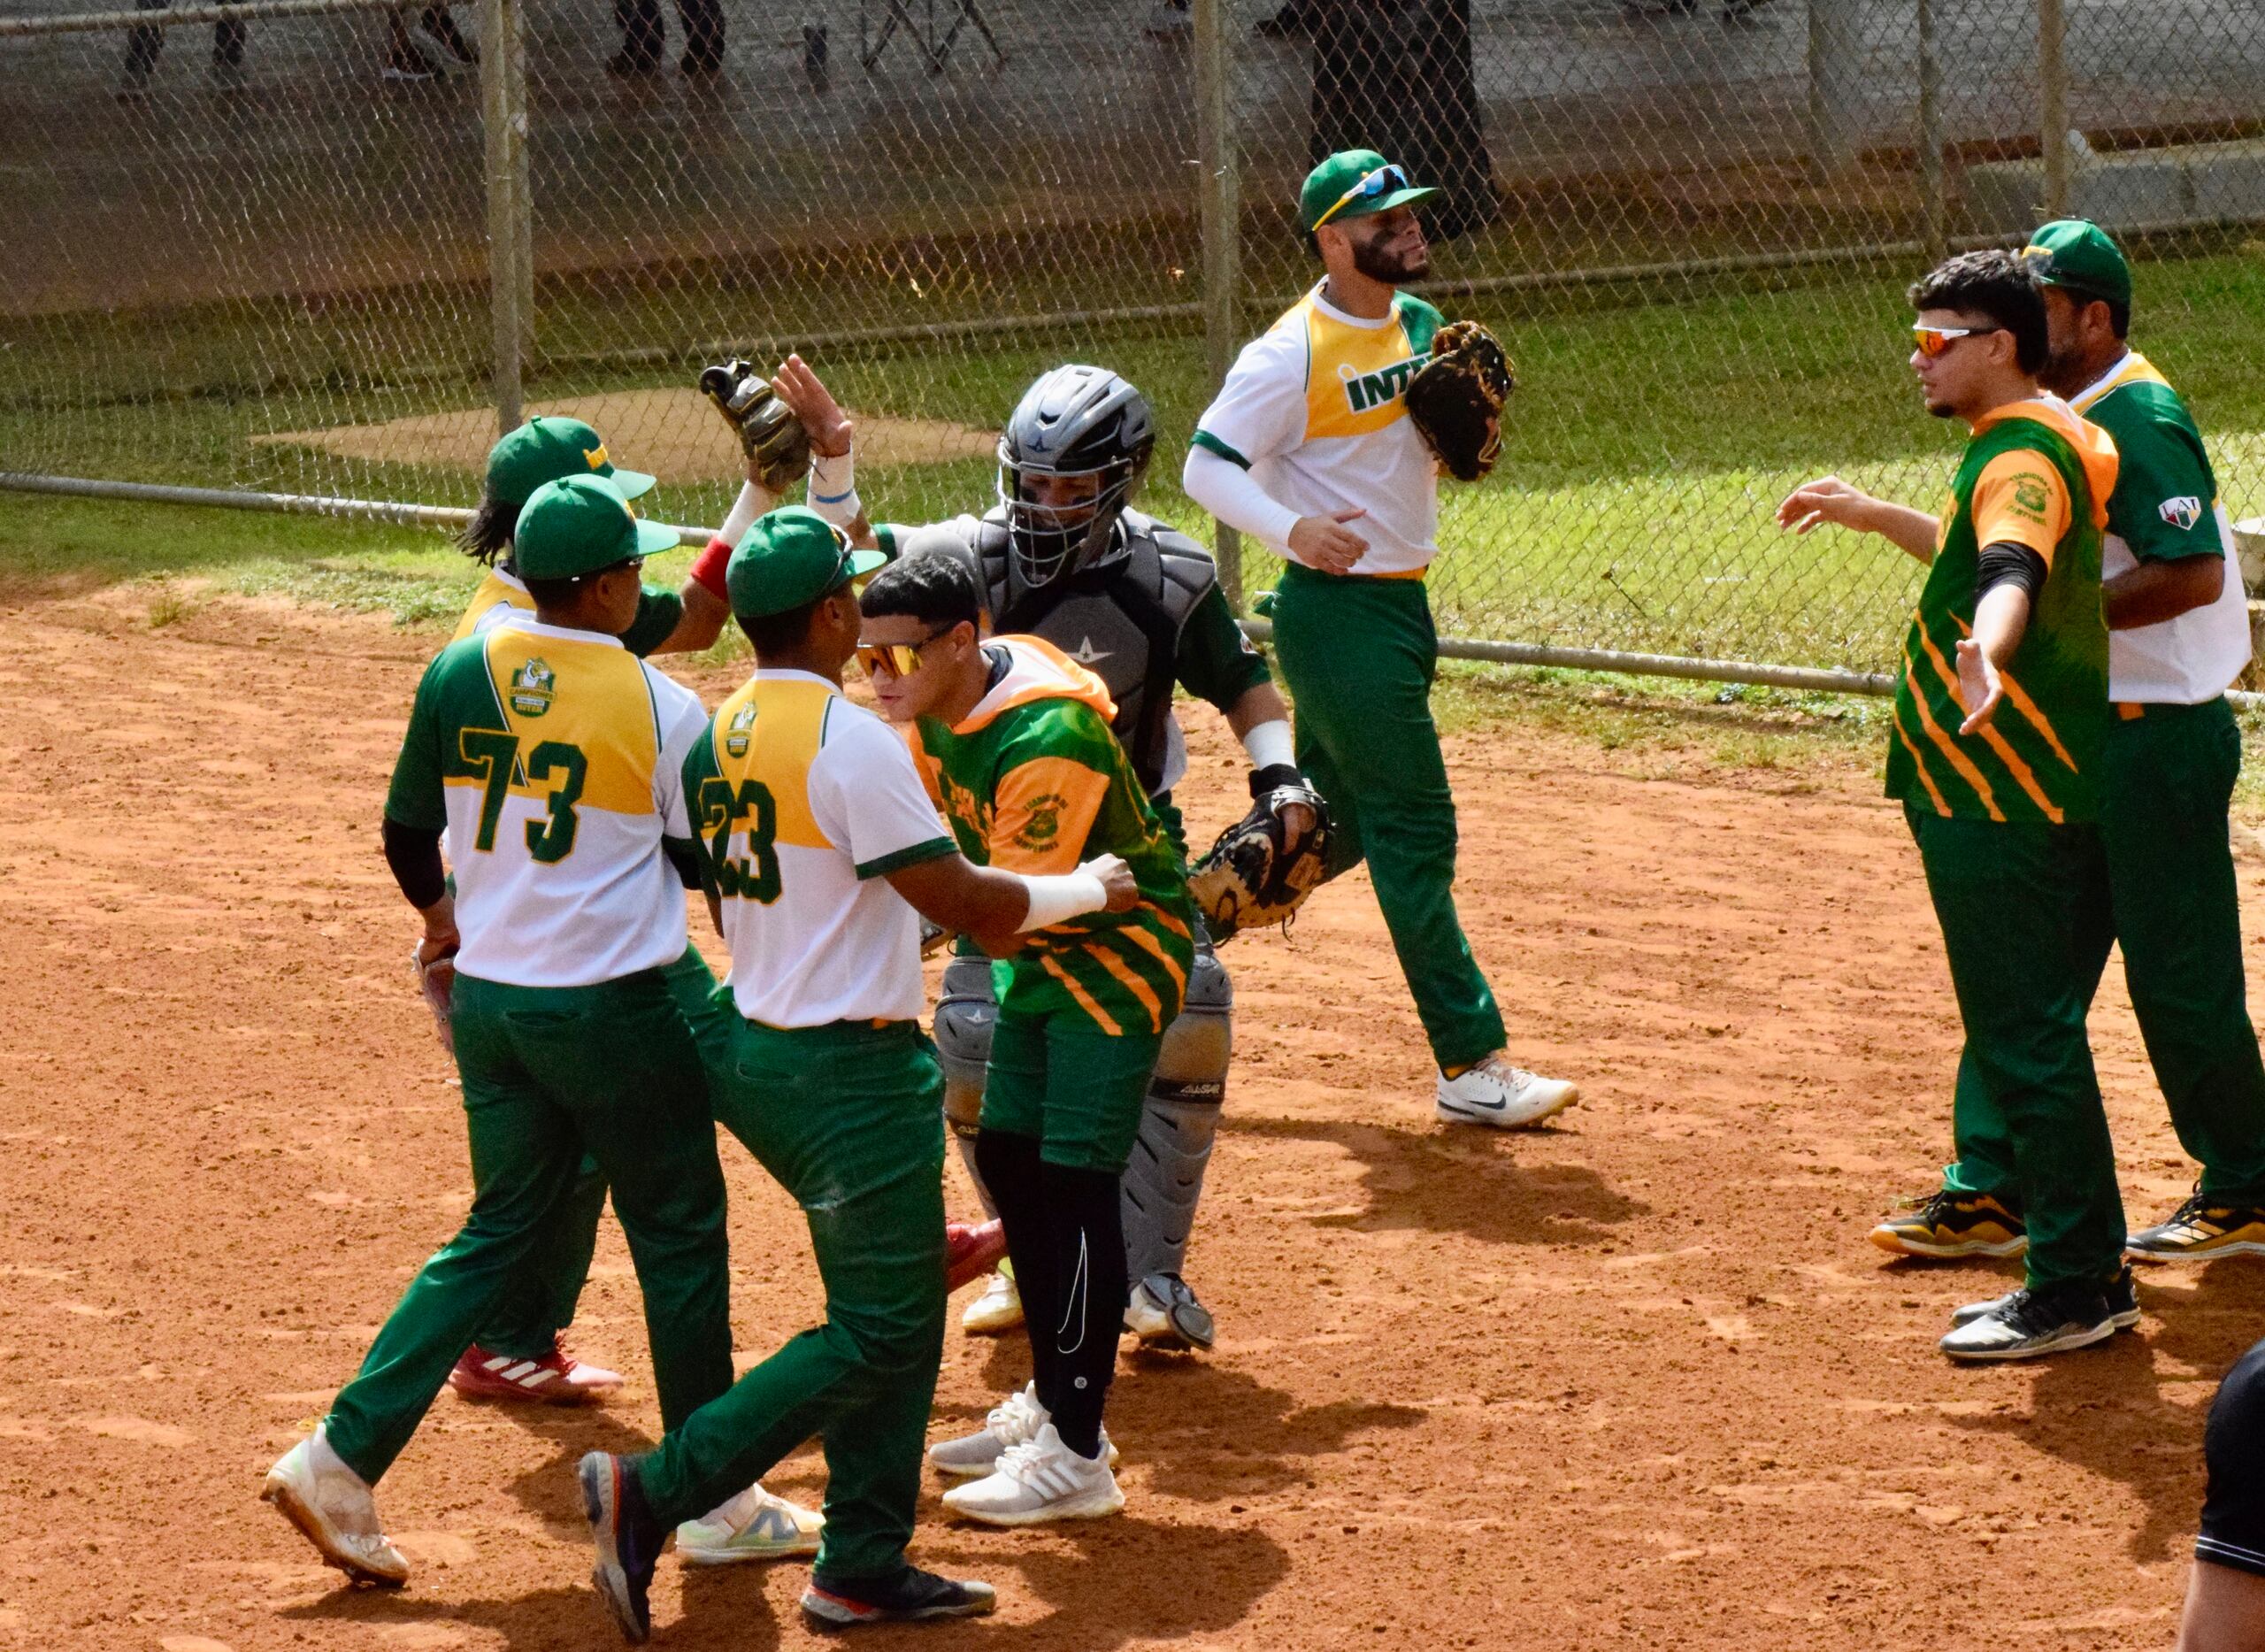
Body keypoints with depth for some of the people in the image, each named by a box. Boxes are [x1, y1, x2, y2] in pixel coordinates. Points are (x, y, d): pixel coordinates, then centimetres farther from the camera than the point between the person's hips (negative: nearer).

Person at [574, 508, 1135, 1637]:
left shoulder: (722, 735, 7)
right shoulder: (850, 740, -20)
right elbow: (969, 904, -18)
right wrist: (1086, 889, -2)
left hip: (756, 1050, 9)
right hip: (852, 1072, -9)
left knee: (896, 1314, 17)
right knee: (878, 1332, -2)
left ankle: (863, 1568, 17)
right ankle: (652, 1493, -8)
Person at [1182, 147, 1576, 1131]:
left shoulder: (1420, 324, 9)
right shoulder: (1294, 353, -16)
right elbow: (1207, 466, -16)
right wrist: (1291, 529, -31)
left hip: (1400, 603, 9)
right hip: (1336, 613, -9)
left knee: (1335, 823, 15)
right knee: (1414, 835, -8)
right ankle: (1471, 1066, -6)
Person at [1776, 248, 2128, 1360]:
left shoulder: (2023, 453, -17)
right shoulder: (2029, 443, 16)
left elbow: (2011, 569, -39)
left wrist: (1985, 649, -58)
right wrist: (1868, 514, 41)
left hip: (2004, 803, -11)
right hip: (2015, 795, 11)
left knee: (2028, 1039, -8)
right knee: (2030, 1035, 16)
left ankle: (2074, 1288, -5)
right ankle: (2085, 1272, 23)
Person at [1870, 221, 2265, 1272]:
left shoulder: (2138, 419, -18)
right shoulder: (2065, 416, 13)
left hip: (2159, 739, -10)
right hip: (2083, 734, 10)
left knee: (2180, 977, -1)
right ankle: (1990, 1190, 13)